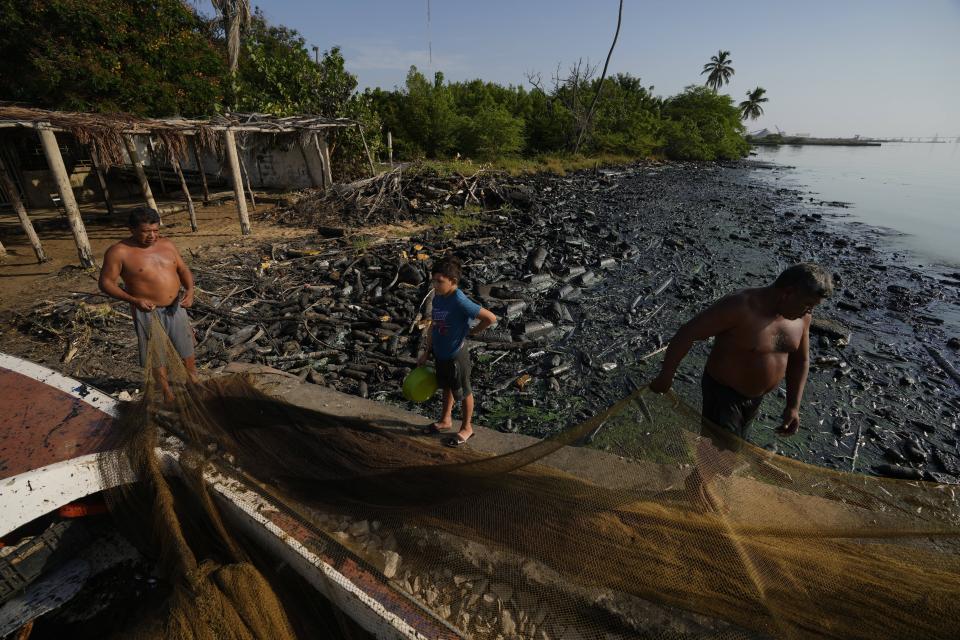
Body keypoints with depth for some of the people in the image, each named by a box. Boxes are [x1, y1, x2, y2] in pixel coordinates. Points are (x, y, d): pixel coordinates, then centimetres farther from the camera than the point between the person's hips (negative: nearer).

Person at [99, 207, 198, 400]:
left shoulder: (167, 244, 1)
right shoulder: (119, 252, -13)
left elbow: (183, 269, 7)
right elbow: (105, 282, -10)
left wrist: (189, 290, -13)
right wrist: (134, 300, -24)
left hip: (176, 308, 4)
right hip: (148, 312, -4)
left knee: (187, 348, 16)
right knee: (157, 355, 11)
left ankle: (194, 383, 37)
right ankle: (167, 393, 30)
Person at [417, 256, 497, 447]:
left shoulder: (460, 301, -28)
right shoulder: (438, 298, -4)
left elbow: (491, 318, -27)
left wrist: (472, 331, -13)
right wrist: (426, 352, 11)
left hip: (456, 355, -7)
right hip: (441, 354, 7)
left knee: (463, 392, 14)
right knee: (447, 387, 26)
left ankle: (467, 427, 35)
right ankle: (446, 420, 48)